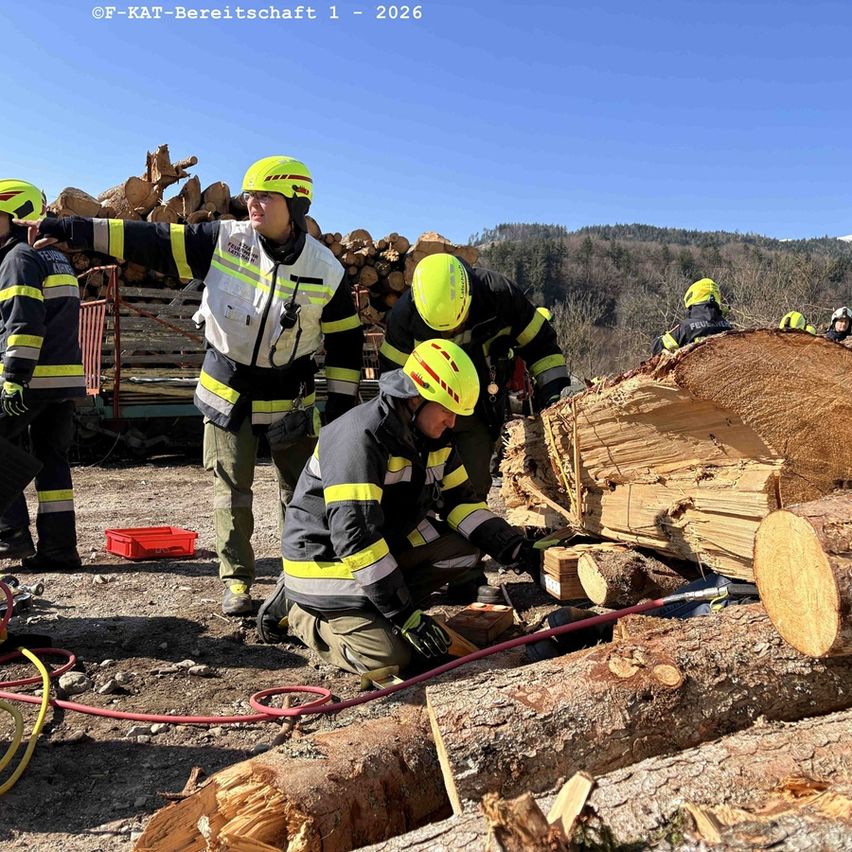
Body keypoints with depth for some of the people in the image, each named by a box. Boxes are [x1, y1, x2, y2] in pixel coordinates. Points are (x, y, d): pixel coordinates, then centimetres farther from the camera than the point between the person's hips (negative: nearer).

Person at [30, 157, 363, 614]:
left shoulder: (326, 270, -11)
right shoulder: (225, 240, -11)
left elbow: (346, 340, -1)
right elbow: (150, 241, -12)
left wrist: (340, 404, -2)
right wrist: (66, 228, -15)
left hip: (291, 399, 0)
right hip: (227, 393, 0)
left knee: (301, 493, 8)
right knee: (231, 492, 6)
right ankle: (237, 580, 20)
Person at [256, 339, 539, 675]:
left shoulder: (435, 436, -1)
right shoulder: (360, 437, -29)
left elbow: (460, 499, 6)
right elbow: (355, 535, -33)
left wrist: (514, 549, -8)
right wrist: (405, 616, -31)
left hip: (388, 541, 9)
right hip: (326, 556, -8)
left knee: (465, 551, -6)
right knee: (388, 656, -19)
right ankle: (298, 609, 4)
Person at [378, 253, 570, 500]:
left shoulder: (500, 295, -21)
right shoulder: (405, 313, -20)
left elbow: (539, 342, -8)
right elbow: (394, 373, -7)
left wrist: (554, 391, -15)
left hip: (480, 414, 0)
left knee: (474, 486, 3)